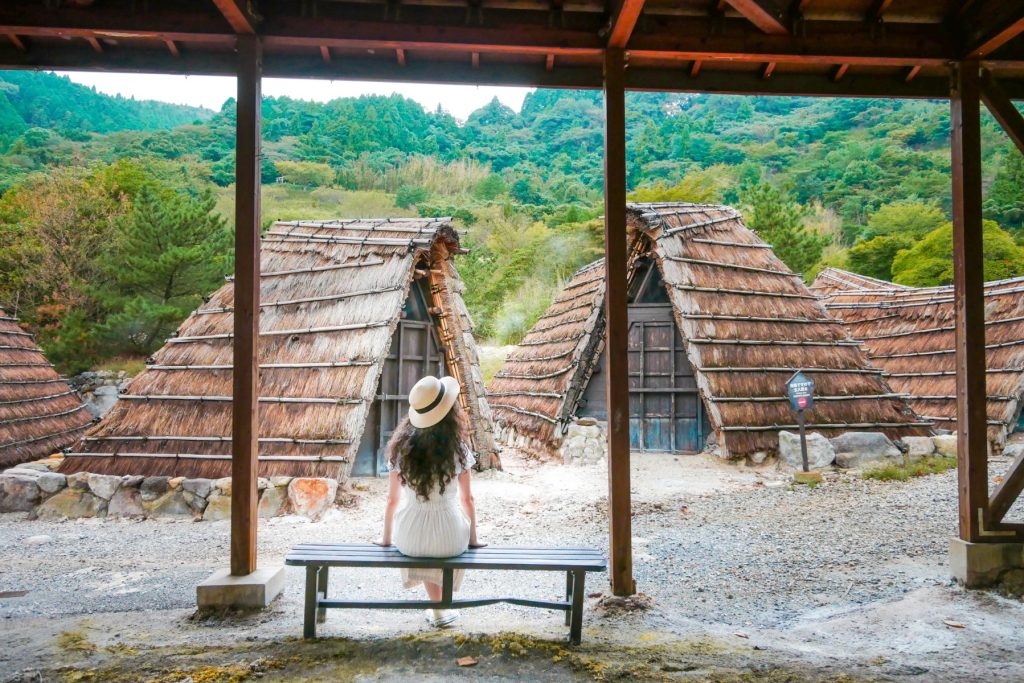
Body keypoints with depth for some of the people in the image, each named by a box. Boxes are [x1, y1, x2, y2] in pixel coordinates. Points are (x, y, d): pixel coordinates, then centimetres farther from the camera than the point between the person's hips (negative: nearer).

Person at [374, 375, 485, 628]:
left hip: (410, 540, 1)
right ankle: (442, 608, 45)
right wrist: (473, 538, 11)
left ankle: (438, 610, 42)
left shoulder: (401, 446, -10)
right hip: (449, 540, -1)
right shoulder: (457, 449, -14)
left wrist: (386, 537, 14)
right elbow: (467, 499, -4)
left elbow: (392, 499, -2)